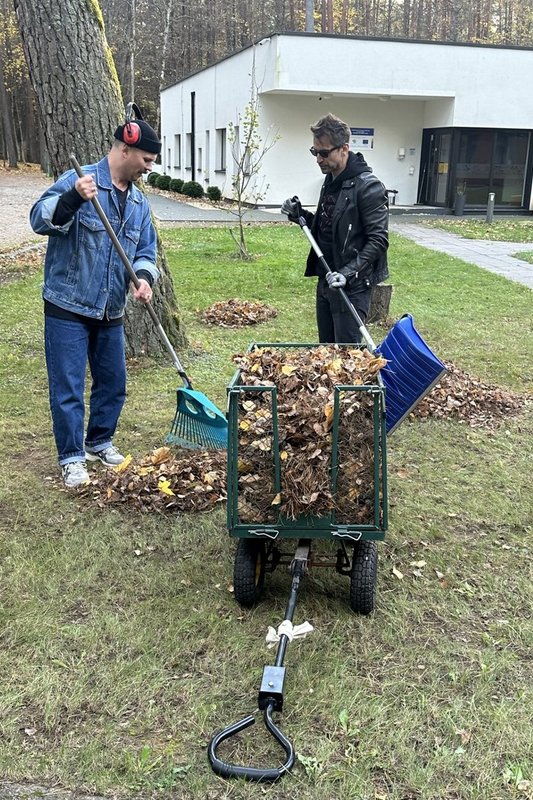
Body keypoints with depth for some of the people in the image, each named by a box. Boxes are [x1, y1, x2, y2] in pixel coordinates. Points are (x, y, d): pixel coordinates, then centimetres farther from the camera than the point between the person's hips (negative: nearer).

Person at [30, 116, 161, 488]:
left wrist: (143, 276, -11)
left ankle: (100, 441, 35)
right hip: (67, 308, -6)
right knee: (68, 387, -1)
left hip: (111, 312, 7)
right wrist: (73, 198, -38)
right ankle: (72, 457, 12)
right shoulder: (77, 181, -11)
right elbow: (40, 219, -20)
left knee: (113, 382, 15)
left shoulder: (139, 202, 9)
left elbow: (146, 251, 11)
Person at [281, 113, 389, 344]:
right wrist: (300, 215, 5)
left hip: (352, 287, -9)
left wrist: (349, 272, -26)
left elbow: (378, 240, -18)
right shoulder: (331, 181, 12)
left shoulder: (368, 186, -15)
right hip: (327, 282, 9)